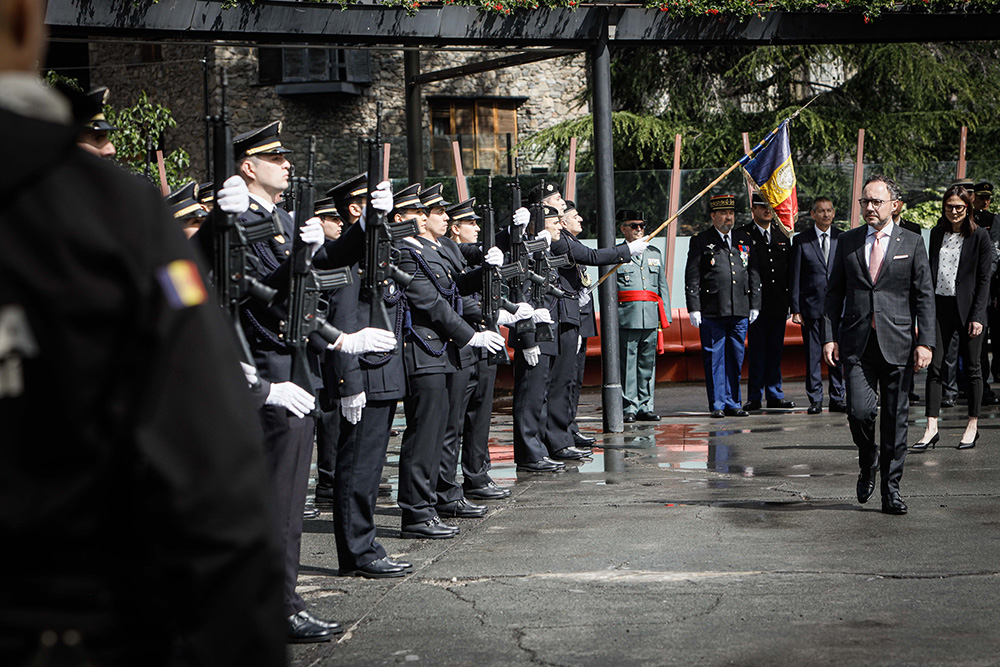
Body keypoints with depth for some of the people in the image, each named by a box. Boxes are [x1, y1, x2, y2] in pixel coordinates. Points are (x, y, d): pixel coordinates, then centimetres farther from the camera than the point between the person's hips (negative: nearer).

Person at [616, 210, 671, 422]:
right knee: (627, 362, -5)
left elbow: (663, 286, 20)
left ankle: (645, 407, 12)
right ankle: (629, 407, -1)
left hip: (651, 317, 5)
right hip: (626, 315, -4)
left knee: (648, 362, 7)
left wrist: (665, 316, 11)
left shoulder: (655, 253, 19)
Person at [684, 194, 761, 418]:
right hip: (712, 313, -4)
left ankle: (732, 403, 15)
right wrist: (694, 309, -7)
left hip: (740, 311, 4)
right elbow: (692, 278, -1)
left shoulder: (744, 240, 14)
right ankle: (717, 405, 6)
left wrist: (755, 305, 11)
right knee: (714, 358, 0)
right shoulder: (700, 242, 2)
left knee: (736, 358, 7)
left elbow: (753, 274, 17)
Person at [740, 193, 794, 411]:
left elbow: (790, 269, 16)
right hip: (756, 303, -4)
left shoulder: (782, 235, 15)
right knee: (756, 352, -2)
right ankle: (754, 398, 4)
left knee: (775, 351, 9)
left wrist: (790, 302, 11)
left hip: (779, 303, 4)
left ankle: (775, 395, 15)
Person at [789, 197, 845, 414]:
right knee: (813, 355, 0)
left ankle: (837, 399, 13)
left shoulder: (843, 239, 7)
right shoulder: (801, 240, 1)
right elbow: (794, 278, 1)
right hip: (812, 306, -2)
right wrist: (795, 309, -4)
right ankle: (815, 400, 8)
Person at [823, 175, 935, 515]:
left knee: (895, 418, 2)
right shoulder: (848, 241, 9)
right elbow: (835, 292, 11)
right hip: (857, 344, 1)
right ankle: (868, 464, 18)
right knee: (859, 411, -12)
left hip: (897, 344, -1)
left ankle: (891, 488, 13)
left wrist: (925, 342, -5)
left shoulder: (912, 243, 4)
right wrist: (829, 336, 2)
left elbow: (924, 296, 3)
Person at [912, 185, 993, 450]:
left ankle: (973, 426, 16)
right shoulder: (937, 234, 10)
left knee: (972, 368, 5)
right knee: (934, 366, -4)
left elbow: (984, 279, -6)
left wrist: (977, 316, -11)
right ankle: (931, 428, -4)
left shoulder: (979, 236, -4)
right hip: (940, 306, 4)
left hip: (967, 308, -4)